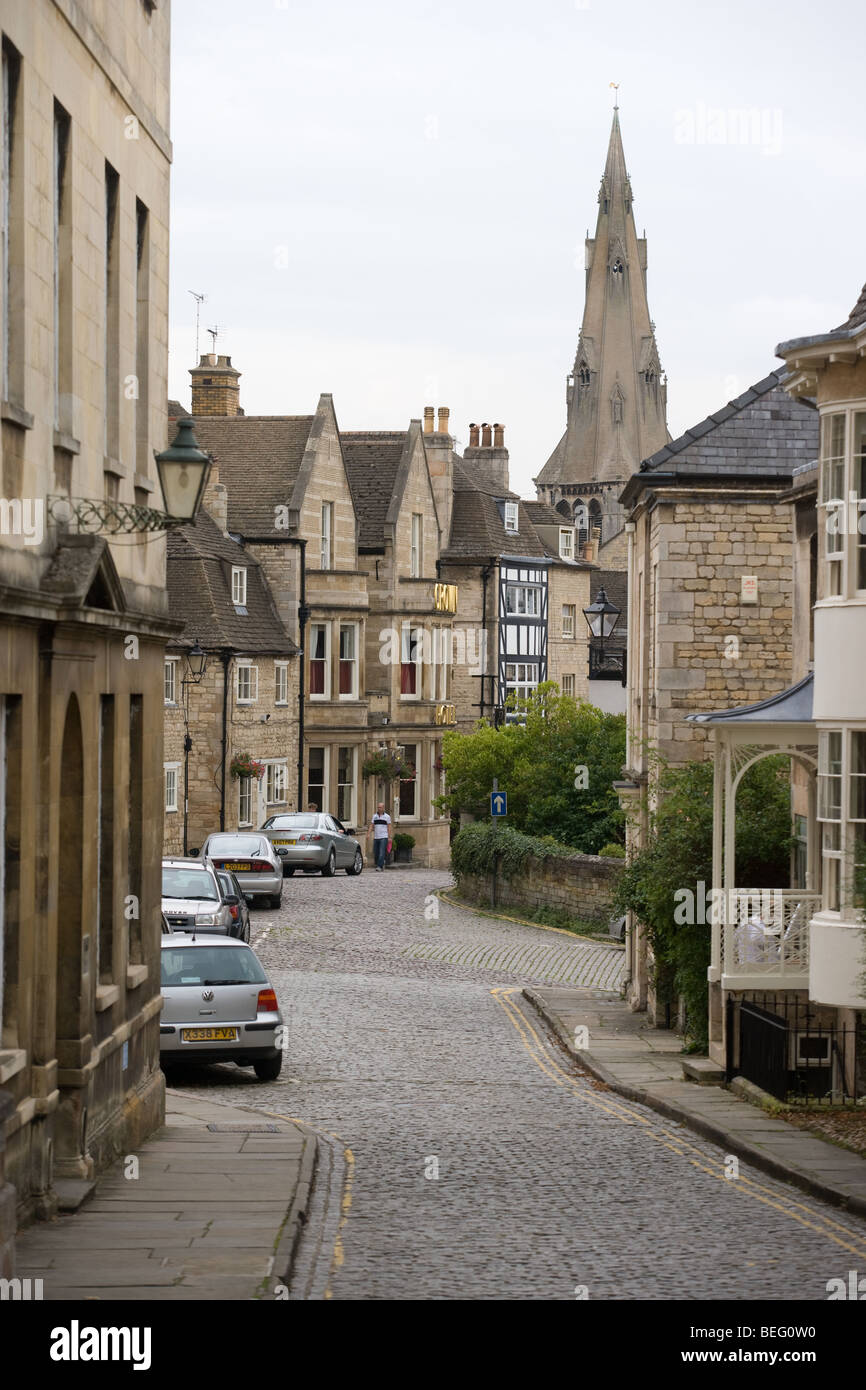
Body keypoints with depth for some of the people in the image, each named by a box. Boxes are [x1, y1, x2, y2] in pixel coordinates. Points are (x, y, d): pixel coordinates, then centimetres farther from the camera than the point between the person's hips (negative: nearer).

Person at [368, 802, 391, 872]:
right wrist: (368, 834, -4)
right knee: (375, 853, 5)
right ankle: (382, 863, 25)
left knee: (382, 853, -15)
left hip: (384, 837, -5)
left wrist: (389, 837, -7)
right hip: (376, 837, 5)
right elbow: (371, 826, 10)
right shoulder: (375, 816, 12)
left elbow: (389, 827, 0)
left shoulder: (387, 816, 2)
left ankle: (379, 867, -18)